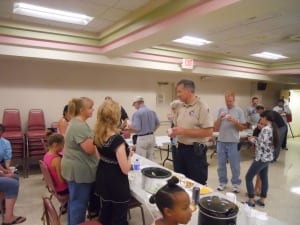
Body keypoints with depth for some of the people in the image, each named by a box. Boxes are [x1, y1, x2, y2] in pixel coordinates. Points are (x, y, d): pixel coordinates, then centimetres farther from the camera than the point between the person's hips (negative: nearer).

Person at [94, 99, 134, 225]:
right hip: (117, 185, -7)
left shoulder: (98, 136, -5)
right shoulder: (117, 140, -29)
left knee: (105, 214, 25)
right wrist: (129, 154, -8)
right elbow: (125, 169, -24)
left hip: (103, 180, 8)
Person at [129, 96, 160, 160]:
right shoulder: (152, 111, 7)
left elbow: (137, 128, -19)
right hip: (152, 137, 7)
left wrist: (129, 126, -1)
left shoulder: (137, 113, -14)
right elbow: (157, 124, 12)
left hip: (142, 138, -7)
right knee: (150, 159, 15)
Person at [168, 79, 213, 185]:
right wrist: (174, 132, -5)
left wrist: (184, 131, -22)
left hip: (195, 151, -7)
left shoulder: (202, 107, -14)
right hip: (181, 149, 7)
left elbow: (208, 132, -21)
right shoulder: (180, 107, 8)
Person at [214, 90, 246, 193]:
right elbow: (216, 127, 4)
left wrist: (234, 121, -18)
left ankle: (236, 183, 23)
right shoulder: (221, 109, 4)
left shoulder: (239, 111, -2)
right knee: (221, 164, 12)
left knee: (235, 165, 7)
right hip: (221, 141, 3)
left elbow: (242, 128, -2)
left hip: (233, 142, -2)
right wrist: (220, 118, -13)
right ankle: (222, 182, 26)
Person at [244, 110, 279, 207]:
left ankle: (251, 201, 7)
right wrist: (256, 138, 9)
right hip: (268, 157, 10)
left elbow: (262, 145, -25)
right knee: (264, 178, 16)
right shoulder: (273, 128, 7)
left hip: (261, 158, -10)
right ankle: (262, 200, 26)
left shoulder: (265, 129, -22)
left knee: (248, 177, 0)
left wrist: (253, 140, -10)